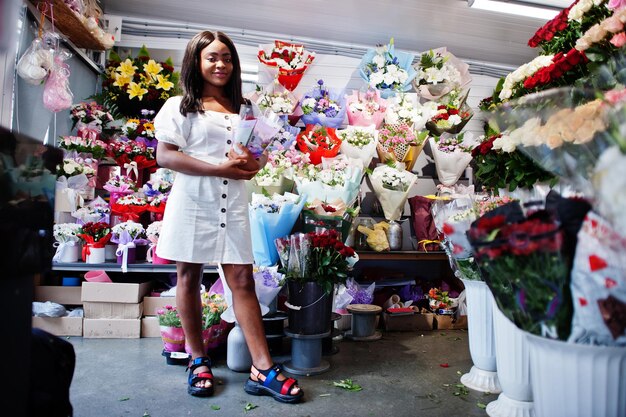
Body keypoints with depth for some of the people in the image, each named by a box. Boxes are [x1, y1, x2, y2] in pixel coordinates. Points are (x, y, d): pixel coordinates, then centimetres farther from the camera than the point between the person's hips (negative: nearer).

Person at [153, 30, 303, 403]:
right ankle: (199, 361, 22)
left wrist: (253, 163, -8)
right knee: (189, 277, 6)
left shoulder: (243, 109, 16)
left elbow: (261, 154, 18)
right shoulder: (180, 106, 3)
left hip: (233, 205, 3)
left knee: (243, 280, -1)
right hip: (193, 202, -2)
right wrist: (221, 168, -16)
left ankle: (262, 369, 1)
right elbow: (165, 156, -8)